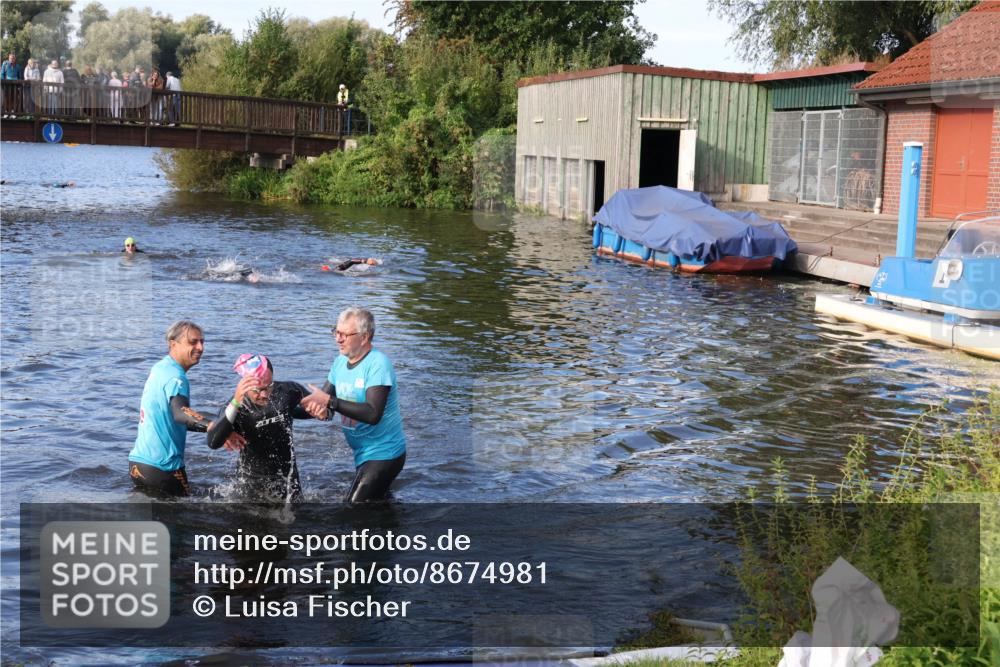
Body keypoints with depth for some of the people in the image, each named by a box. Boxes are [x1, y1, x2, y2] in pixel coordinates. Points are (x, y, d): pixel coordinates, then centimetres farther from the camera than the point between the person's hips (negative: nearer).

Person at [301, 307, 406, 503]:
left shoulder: (378, 364, -22)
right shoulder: (340, 362, 3)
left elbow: (373, 414, -32)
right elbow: (323, 396, -1)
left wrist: (329, 401, -33)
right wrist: (319, 409, -25)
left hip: (384, 454, -9)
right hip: (363, 453, 9)